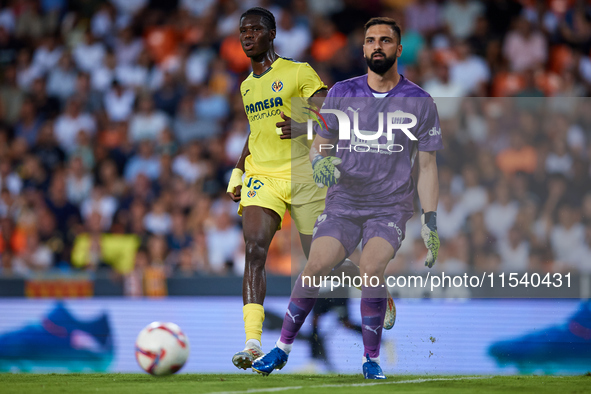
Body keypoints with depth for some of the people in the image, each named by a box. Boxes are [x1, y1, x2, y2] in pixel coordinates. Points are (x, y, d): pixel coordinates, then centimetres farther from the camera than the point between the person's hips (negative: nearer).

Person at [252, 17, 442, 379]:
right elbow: (320, 142, 13)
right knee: (316, 266, -17)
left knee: (371, 267, -26)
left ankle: (372, 359, -11)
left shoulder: (420, 102, 2)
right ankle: (282, 350, -1)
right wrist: (320, 162, -12)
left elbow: (427, 166, 5)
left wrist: (430, 223, 0)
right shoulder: (342, 93, 6)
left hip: (391, 207, -2)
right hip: (343, 203, 2)